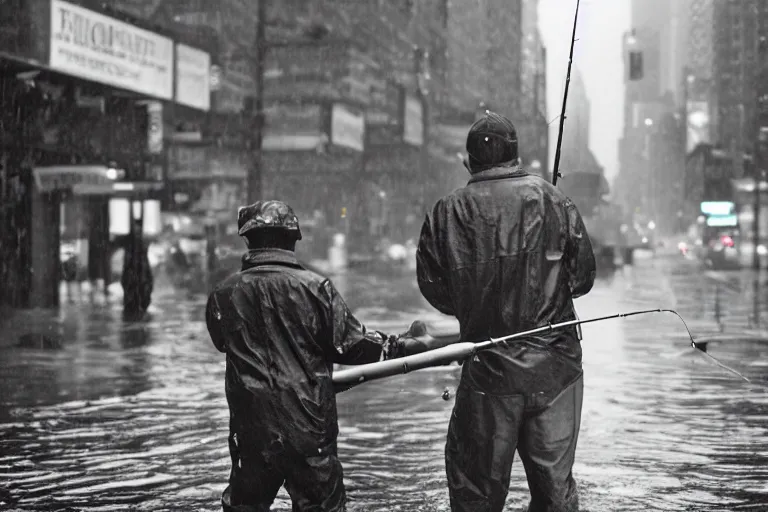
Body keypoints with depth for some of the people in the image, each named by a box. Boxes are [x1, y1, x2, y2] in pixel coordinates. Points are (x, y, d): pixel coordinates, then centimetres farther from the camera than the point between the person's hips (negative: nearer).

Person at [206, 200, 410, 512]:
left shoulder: (223, 294, -4)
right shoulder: (315, 288, -11)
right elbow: (349, 343, -7)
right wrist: (398, 347, 6)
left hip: (252, 427, 2)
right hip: (310, 426, -2)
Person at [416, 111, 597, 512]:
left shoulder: (446, 214, -4)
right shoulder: (553, 200, -3)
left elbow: (435, 291, 1)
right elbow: (584, 277, 1)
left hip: (488, 370, -1)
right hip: (556, 366, 1)